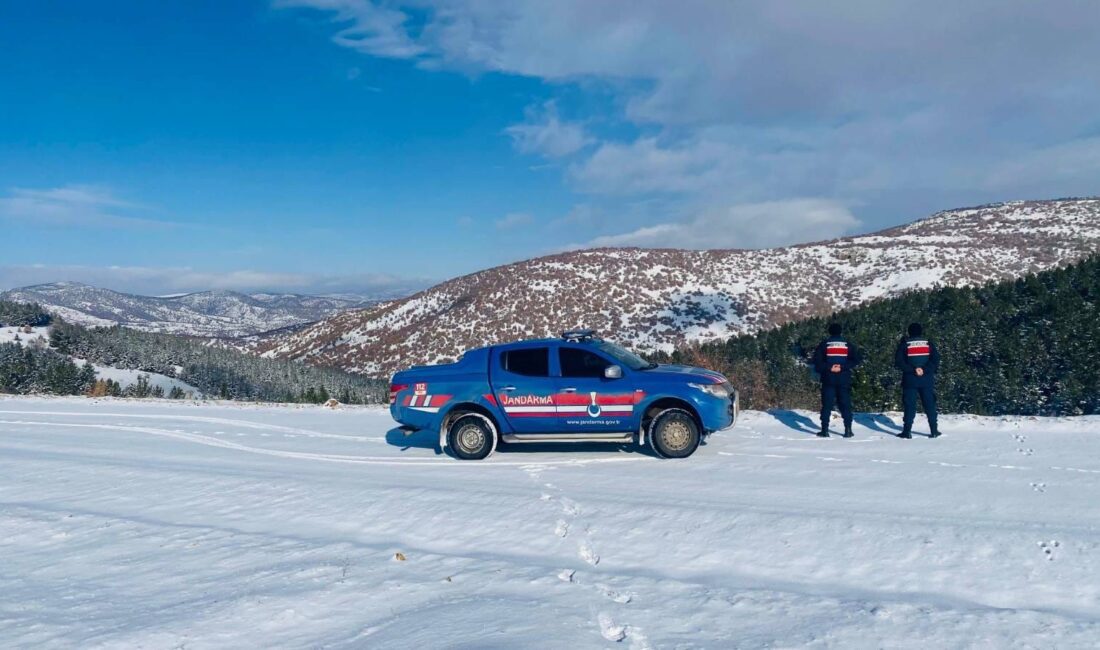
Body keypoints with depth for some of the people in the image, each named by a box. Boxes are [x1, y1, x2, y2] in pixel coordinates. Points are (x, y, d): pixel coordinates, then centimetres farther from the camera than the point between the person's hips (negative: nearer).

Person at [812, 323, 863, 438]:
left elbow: (816, 360, -10)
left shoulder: (824, 344, 1)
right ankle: (848, 430, 1)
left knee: (826, 405, 1)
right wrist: (843, 367, -8)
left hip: (828, 379, -1)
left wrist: (828, 368, -9)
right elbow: (858, 359, -3)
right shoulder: (848, 344, 6)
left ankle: (825, 430, -2)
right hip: (844, 380, 1)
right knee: (845, 404, 6)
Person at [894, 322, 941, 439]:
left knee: (909, 405, -1)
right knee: (929, 404, 8)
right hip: (927, 379, 1)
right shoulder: (929, 343, 5)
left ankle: (907, 431, -5)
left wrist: (912, 370, -10)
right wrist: (925, 369, -12)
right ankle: (934, 431, 9)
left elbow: (898, 361, -8)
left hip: (910, 380, -1)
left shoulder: (904, 344, 1)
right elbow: (936, 359, -6)